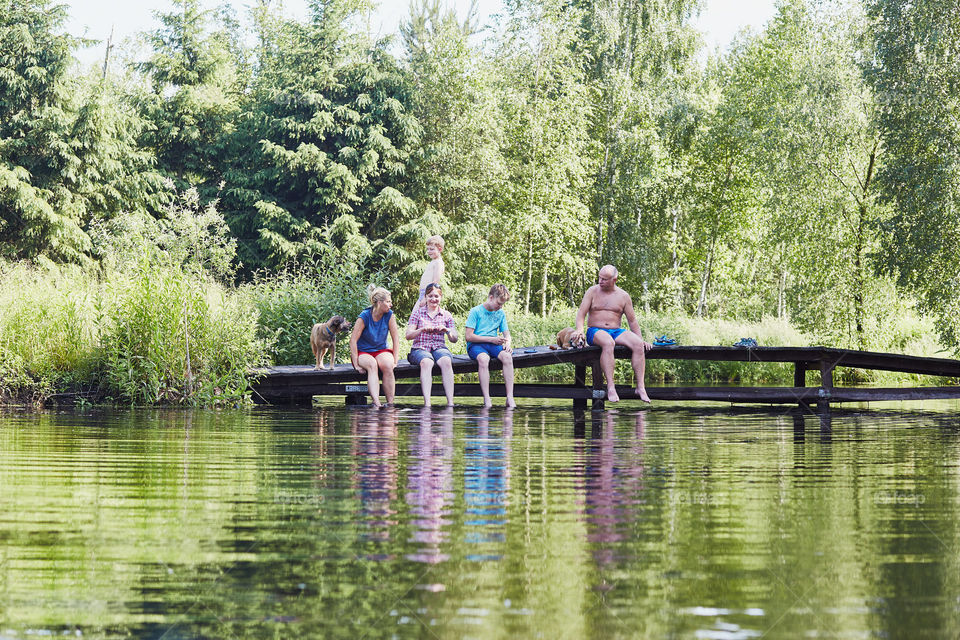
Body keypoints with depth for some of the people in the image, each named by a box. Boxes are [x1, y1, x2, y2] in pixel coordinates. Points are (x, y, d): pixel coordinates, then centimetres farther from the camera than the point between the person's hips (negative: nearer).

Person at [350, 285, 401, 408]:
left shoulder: (389, 315, -5)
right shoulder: (364, 317, -15)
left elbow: (396, 338, 0)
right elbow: (353, 340, -15)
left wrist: (394, 361, -7)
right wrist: (356, 364, -19)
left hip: (381, 351, 3)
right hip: (363, 352, -3)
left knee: (387, 365, -32)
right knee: (372, 364, -36)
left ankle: (390, 403, -30)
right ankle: (376, 404, -48)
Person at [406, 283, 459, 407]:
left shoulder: (446, 315, 16)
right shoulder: (418, 313, 11)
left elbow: (455, 339, 12)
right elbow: (408, 335, 3)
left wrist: (447, 330, -10)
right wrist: (422, 329, -15)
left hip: (439, 347, 2)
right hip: (420, 348, -2)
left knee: (446, 361, -36)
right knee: (427, 362, -38)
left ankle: (450, 402, -42)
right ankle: (427, 402, -50)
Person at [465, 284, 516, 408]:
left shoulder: (501, 313, 15)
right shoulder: (475, 312, -3)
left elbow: (506, 333, 17)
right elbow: (468, 336, -9)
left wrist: (507, 344, -8)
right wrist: (491, 339, -12)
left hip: (493, 345, 4)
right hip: (475, 345, -4)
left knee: (507, 357, -30)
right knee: (483, 359, -40)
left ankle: (510, 398, -35)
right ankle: (486, 400, -42)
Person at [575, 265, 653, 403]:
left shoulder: (623, 296, 10)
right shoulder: (593, 291, 5)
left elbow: (632, 321, 12)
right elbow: (581, 313, -2)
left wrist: (641, 340, 1)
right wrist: (579, 330, -21)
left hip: (616, 332, 3)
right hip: (595, 331, -3)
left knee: (638, 344, -27)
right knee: (608, 343, -39)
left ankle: (640, 387, -29)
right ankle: (610, 388, -44)